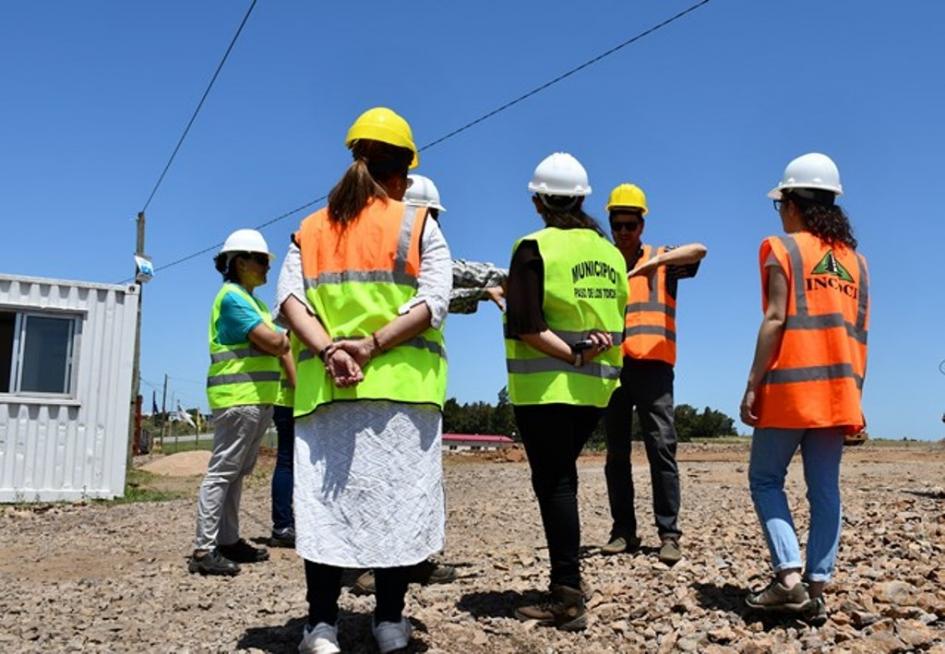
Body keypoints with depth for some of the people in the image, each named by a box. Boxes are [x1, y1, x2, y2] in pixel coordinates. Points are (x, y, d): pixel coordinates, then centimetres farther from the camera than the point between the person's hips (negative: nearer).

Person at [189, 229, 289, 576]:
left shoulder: (254, 301, 22)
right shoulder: (233, 297, -10)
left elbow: (279, 346, 18)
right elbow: (273, 343, -17)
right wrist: (286, 337, 2)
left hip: (257, 398, 10)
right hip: (238, 398, -10)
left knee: (237, 474, 13)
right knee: (222, 472, -9)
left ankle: (228, 541, 20)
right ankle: (204, 550, -7)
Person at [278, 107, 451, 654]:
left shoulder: (310, 230, 14)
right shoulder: (420, 226, 5)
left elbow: (289, 297, -1)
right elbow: (432, 302, -9)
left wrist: (327, 350, -12)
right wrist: (373, 345, -13)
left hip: (326, 387, 3)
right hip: (401, 384, -2)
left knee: (326, 499, 5)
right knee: (396, 498, 5)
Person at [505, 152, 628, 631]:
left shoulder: (534, 249, -9)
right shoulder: (609, 252, 9)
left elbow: (525, 327, -17)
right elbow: (614, 321, 11)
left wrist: (572, 354, -15)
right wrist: (590, 347, -3)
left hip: (546, 387, -6)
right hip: (595, 387, 6)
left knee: (553, 482, 0)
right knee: (561, 477, 17)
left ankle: (568, 598, 1)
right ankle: (567, 582, 24)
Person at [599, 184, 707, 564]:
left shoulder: (662, 259, 10)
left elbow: (699, 250, -10)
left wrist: (655, 261, -24)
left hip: (651, 364, -3)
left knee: (661, 448, -8)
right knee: (616, 452, 6)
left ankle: (669, 534, -4)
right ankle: (623, 531, 14)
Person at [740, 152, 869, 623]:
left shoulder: (783, 249, -2)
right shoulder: (855, 260, 14)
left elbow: (775, 320, -10)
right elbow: (861, 334, 11)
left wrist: (753, 385, -9)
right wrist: (853, 392, 16)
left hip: (791, 386, -5)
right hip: (839, 390, 5)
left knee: (765, 479, 5)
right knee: (825, 488, 6)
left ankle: (789, 576, -6)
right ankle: (817, 587, 6)